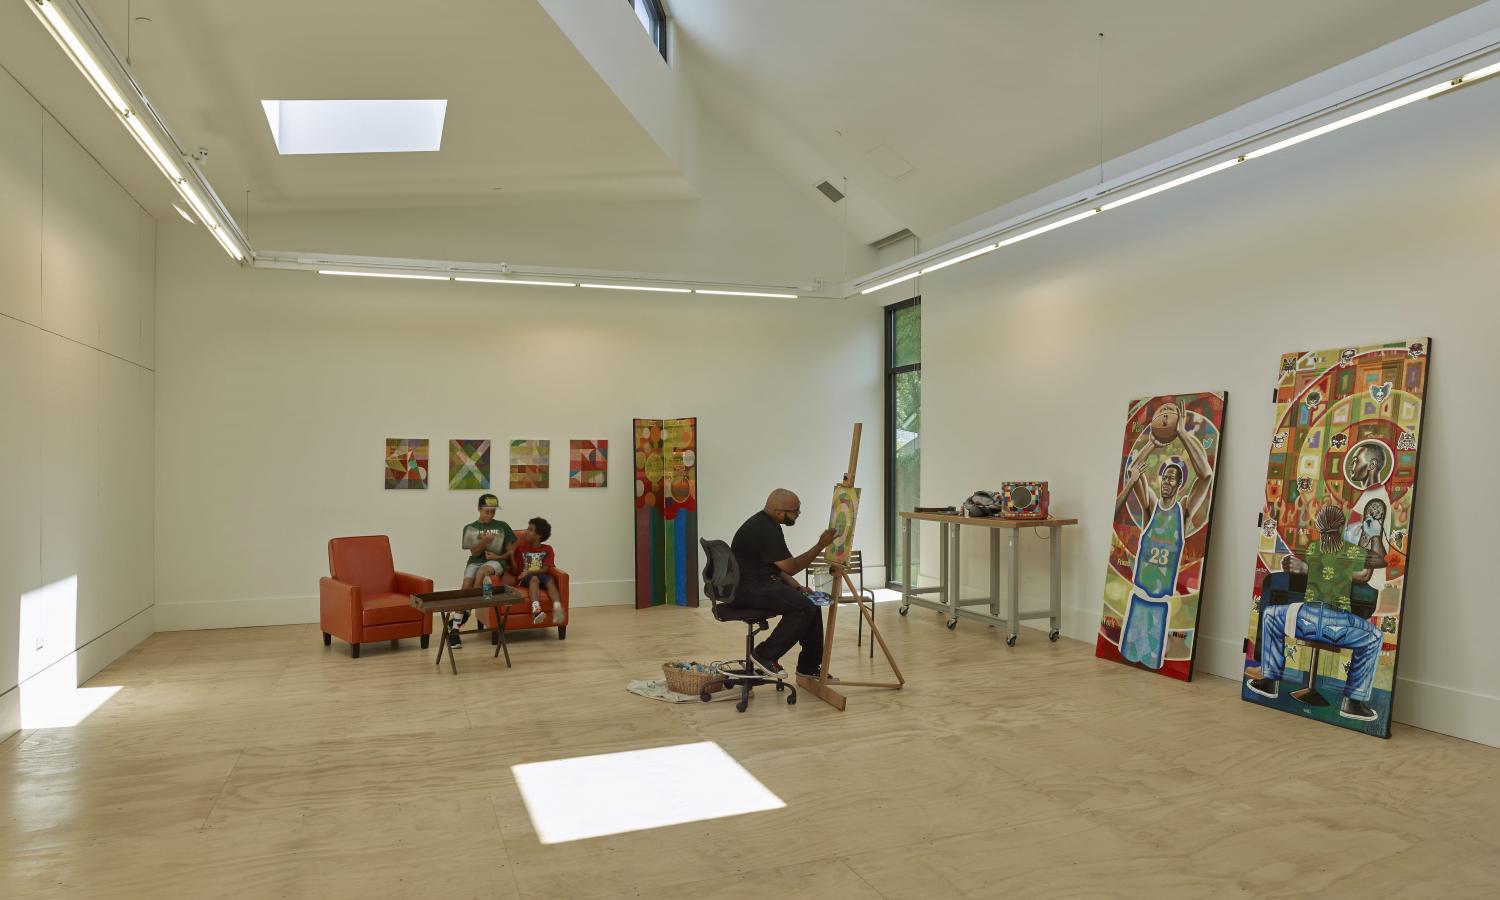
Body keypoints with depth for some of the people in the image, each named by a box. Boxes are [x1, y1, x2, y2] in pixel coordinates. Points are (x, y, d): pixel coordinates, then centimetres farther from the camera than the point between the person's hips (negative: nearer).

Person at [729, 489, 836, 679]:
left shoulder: (767, 523, 12)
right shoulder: (764, 530, -21)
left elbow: (778, 565, 18)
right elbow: (791, 567, -17)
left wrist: (797, 588, 5)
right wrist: (821, 545, -12)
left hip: (760, 583, 11)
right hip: (745, 589, -11)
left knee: (812, 602, 6)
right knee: (804, 607, -22)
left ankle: (809, 666, 13)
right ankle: (765, 655, -8)